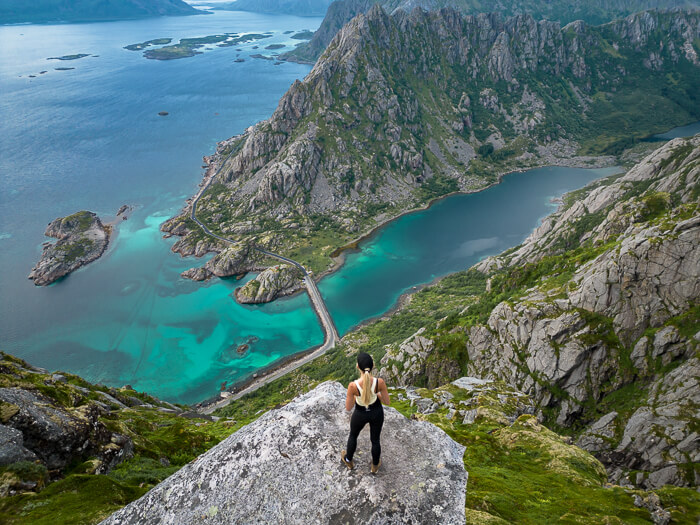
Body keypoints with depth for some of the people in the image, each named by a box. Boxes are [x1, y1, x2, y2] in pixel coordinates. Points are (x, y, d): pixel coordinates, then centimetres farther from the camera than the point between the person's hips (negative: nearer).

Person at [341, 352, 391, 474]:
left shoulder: (353, 385, -35)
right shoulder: (380, 382, -30)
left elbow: (348, 408, -19)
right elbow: (387, 402, -13)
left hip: (360, 414, -1)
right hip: (377, 412, 1)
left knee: (353, 435, 31)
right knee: (375, 440, 28)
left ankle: (349, 461, 56)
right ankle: (375, 466, 51)